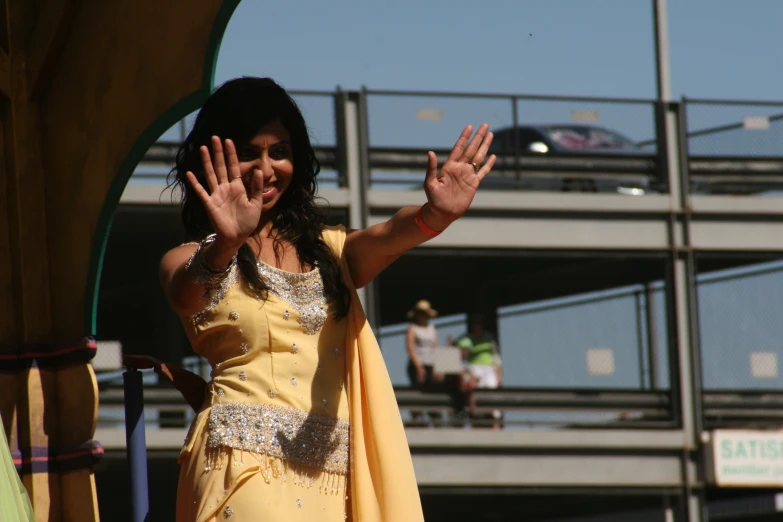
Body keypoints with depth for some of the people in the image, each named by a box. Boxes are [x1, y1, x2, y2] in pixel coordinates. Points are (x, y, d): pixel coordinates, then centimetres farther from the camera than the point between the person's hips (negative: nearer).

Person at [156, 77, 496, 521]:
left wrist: (433, 217, -26)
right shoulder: (191, 259, 8)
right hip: (247, 465, -4)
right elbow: (185, 296, -16)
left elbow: (381, 241, -3)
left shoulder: (327, 251, 18)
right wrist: (227, 245, -39)